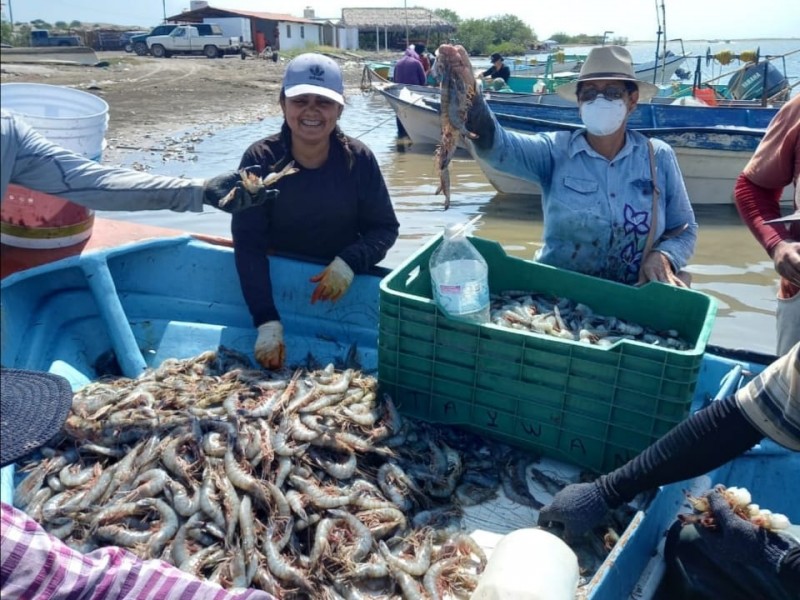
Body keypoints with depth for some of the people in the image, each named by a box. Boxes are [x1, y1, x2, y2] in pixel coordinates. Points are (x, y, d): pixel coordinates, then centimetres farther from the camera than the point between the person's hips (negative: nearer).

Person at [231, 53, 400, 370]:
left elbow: (385, 227, -4)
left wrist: (349, 262, -26)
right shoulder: (260, 160, -15)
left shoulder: (359, 160, -12)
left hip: (345, 289, 1)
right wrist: (267, 321, -28)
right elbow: (248, 243, -19)